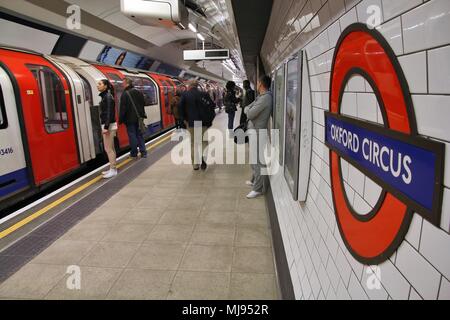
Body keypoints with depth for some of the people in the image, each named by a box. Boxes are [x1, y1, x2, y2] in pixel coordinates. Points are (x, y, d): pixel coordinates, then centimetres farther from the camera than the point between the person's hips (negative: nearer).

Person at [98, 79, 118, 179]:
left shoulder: (108, 97, -14)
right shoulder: (105, 96, 14)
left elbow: (109, 113, -20)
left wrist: (106, 127, -24)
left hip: (109, 125, -10)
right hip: (107, 125, 10)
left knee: (108, 148, -6)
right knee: (111, 148, 13)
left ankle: (113, 170, 1)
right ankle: (113, 168, 20)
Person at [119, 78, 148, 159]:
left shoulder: (125, 94, -14)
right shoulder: (139, 92, 6)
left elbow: (123, 108, -15)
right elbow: (143, 104, 13)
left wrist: (121, 119, -8)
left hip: (130, 119, -6)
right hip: (139, 118, 6)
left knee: (132, 135, 2)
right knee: (140, 135, 11)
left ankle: (134, 154, 9)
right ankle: (143, 152, 10)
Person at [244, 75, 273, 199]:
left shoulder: (265, 98, -21)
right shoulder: (262, 97, 12)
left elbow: (249, 114, -20)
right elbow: (250, 108, 15)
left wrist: (246, 109, -1)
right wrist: (249, 109, -5)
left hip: (258, 132, -10)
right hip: (254, 131, 10)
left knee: (258, 161, -4)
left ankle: (258, 188, 4)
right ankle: (255, 180, 36)